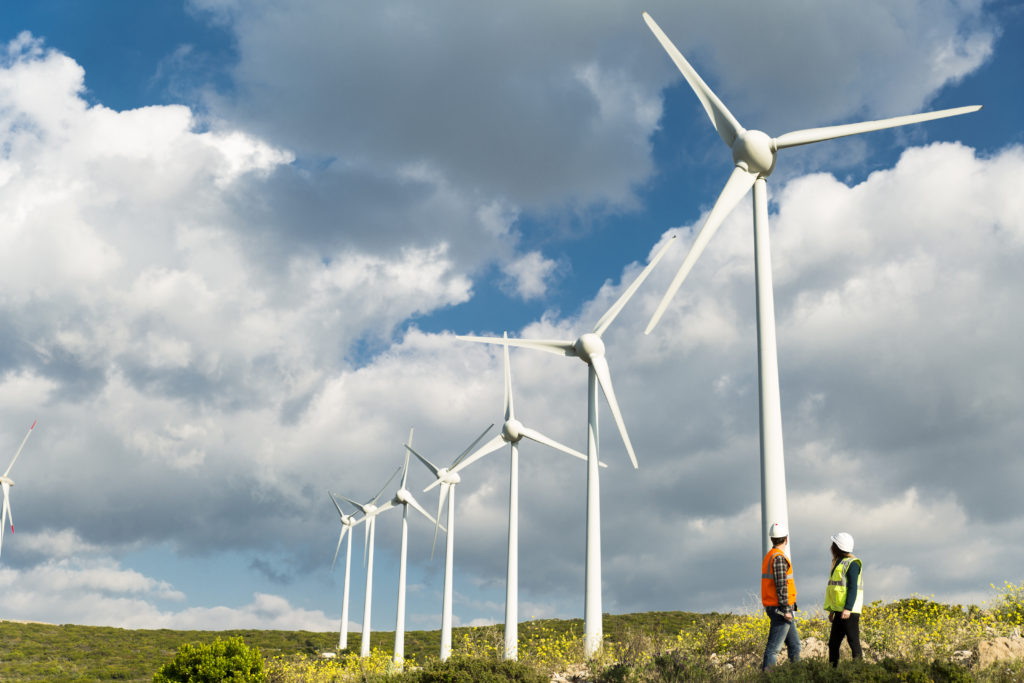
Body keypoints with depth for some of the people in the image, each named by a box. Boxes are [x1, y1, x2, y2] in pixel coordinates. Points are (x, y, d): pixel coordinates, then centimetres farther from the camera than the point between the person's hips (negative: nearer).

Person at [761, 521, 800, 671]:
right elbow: (781, 586, -20)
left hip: (772, 607, 10)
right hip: (781, 609, -10)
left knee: (794, 644, 13)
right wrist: (786, 610, -19)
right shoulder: (779, 558, -16)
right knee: (774, 647, -7)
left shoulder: (768, 557, 14)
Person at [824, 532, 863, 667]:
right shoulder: (838, 563, 19)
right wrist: (832, 609, 20)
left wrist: (848, 608, -24)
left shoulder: (852, 564, -9)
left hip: (849, 611, -9)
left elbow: (853, 588, -17)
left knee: (853, 642, -5)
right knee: (833, 643, 7)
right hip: (839, 611, 9)